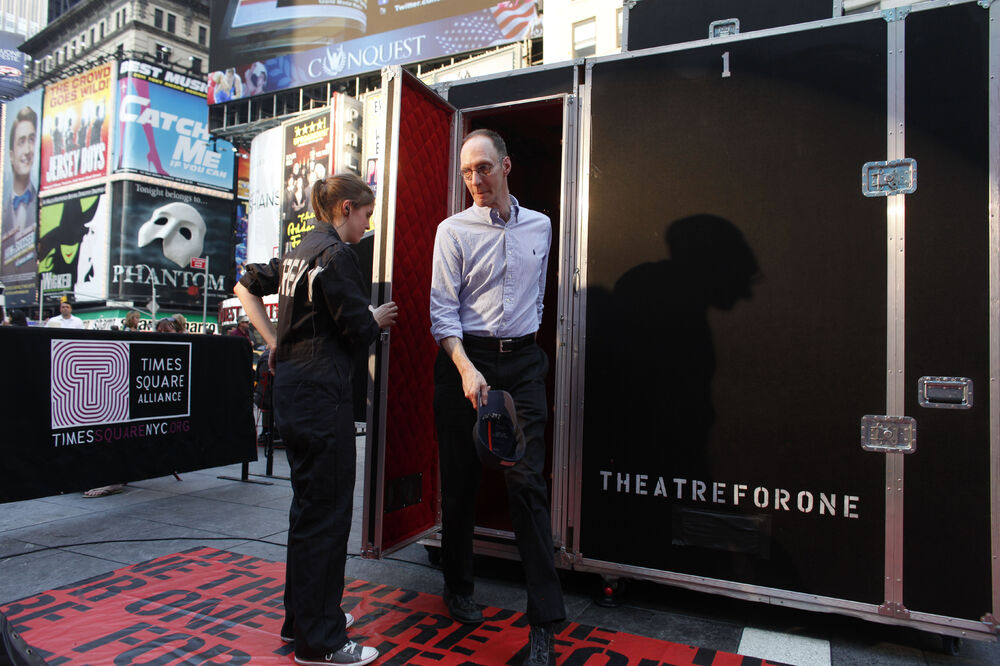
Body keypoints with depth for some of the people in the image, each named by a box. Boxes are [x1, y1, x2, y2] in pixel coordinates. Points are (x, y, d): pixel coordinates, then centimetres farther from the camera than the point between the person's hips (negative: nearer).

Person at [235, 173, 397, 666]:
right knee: (326, 512, -1)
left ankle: (302, 617, 33)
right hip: (321, 394, -10)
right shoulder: (337, 254, -13)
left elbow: (246, 287, 24)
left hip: (292, 388, 10)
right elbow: (358, 331, -16)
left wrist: (273, 340, 17)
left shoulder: (298, 253, 15)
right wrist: (378, 319, 5)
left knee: (309, 505, 19)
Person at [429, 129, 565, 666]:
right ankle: (458, 590, 29)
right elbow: (443, 310, -7)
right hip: (465, 359, -1)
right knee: (459, 480, 7)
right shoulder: (453, 231, 1)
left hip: (523, 363, 2)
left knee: (528, 482, -4)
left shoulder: (540, 226, 11)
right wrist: (467, 369, -20)